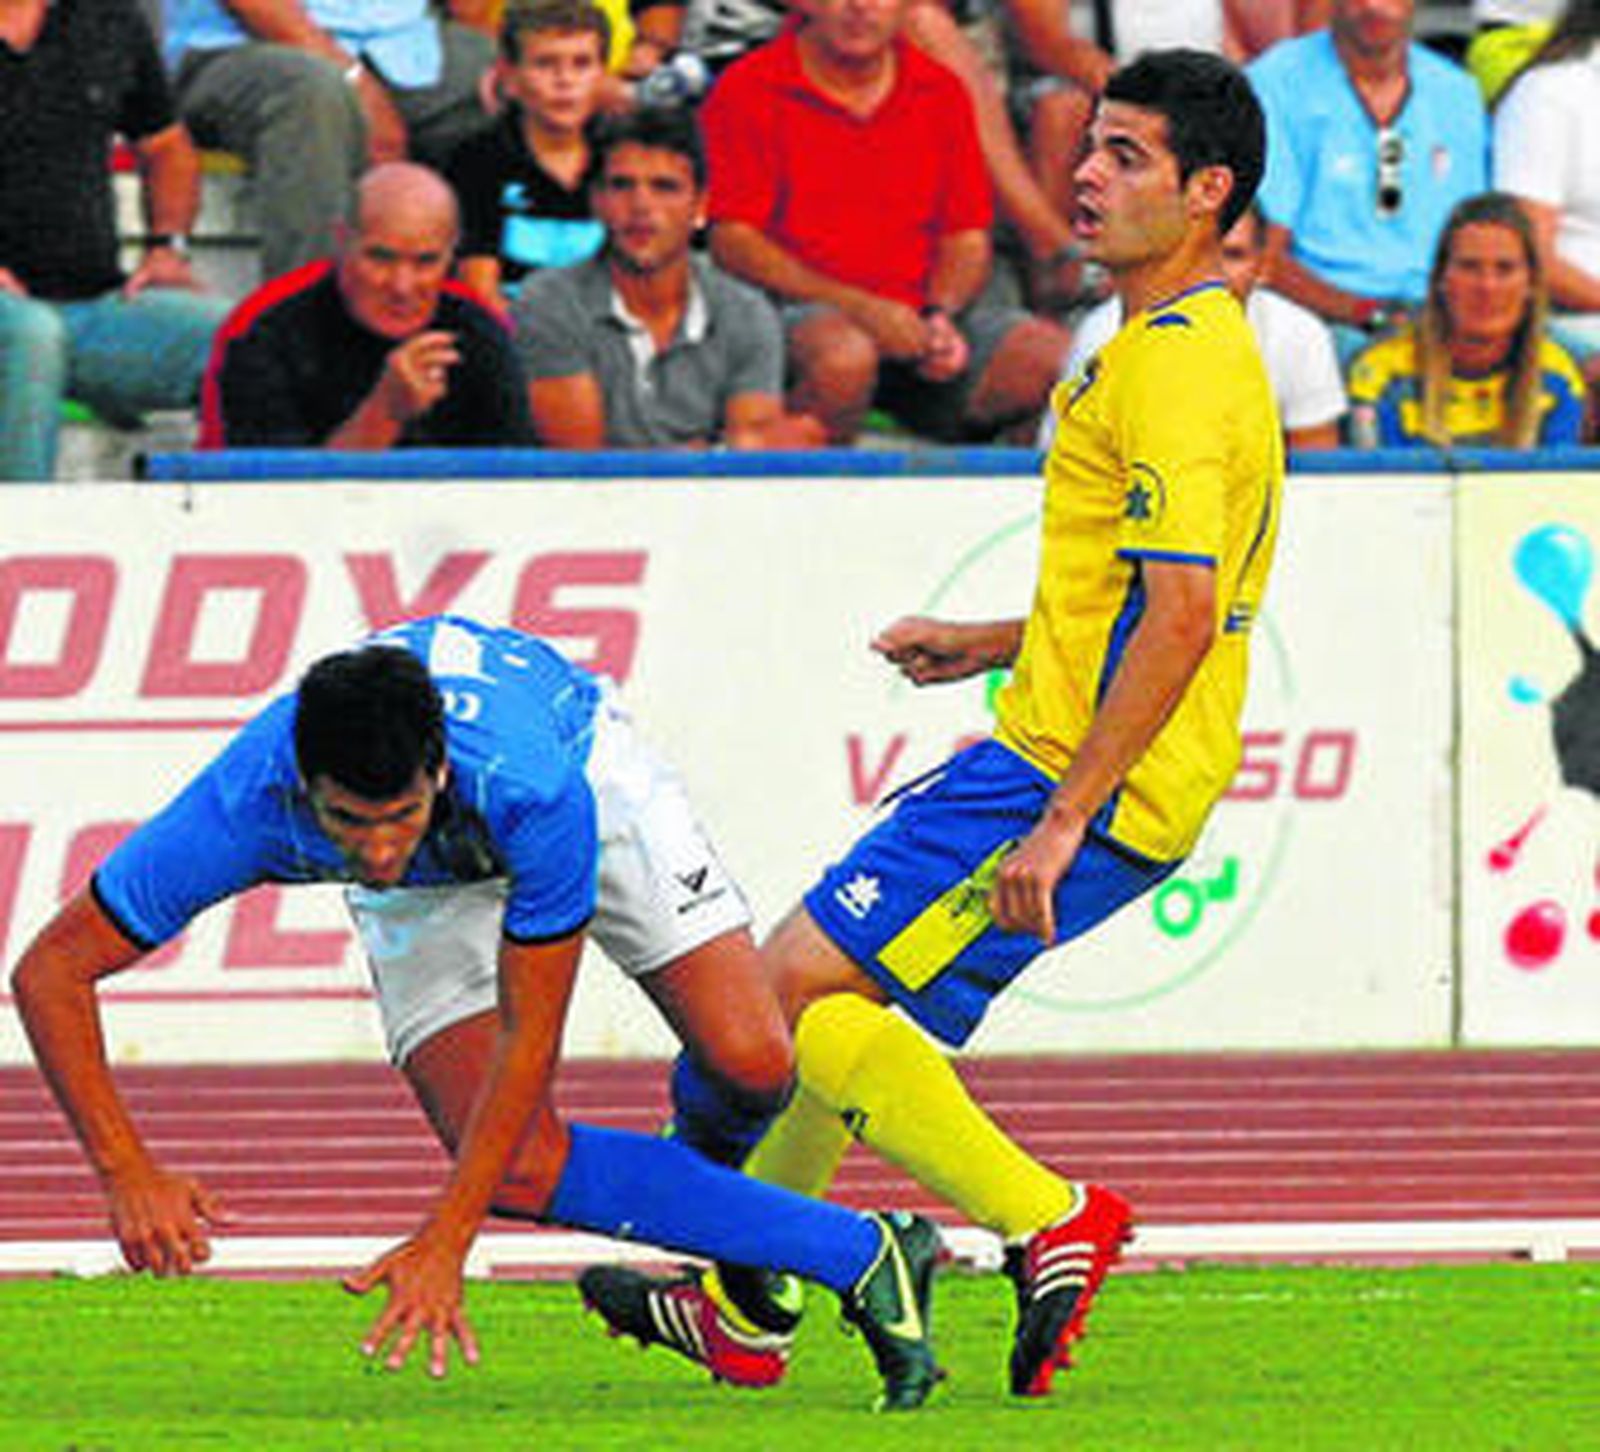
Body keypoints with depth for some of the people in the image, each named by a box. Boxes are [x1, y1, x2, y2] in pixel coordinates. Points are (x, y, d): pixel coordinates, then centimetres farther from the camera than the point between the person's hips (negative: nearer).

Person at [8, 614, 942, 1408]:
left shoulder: (535, 787, -45)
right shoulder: (247, 805, -40)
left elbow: (528, 1036, -34)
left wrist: (445, 1244, -35)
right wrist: (129, 1176, -41)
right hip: (431, 897, 2)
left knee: (750, 1062, -19)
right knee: (517, 1167, -19)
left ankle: (697, 1168, 21)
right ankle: (860, 1255, -11)